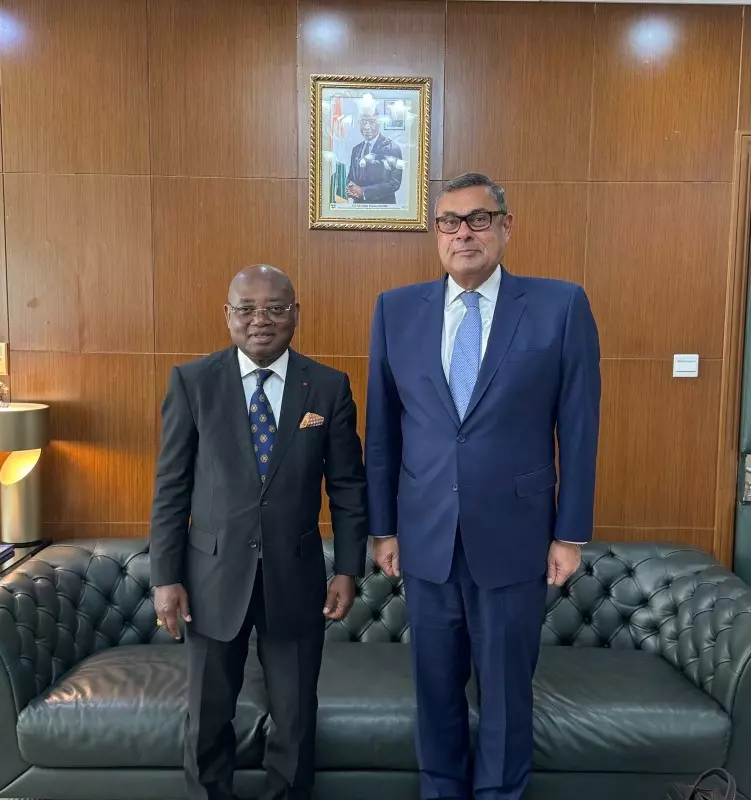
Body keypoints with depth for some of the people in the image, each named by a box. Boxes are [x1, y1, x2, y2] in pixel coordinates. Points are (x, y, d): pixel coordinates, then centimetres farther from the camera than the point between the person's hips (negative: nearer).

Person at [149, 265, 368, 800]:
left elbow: (348, 487, 1)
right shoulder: (191, 381, -4)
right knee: (208, 718, 18)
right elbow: (171, 488, -2)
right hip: (214, 576, 0)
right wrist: (166, 577, -4)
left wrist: (348, 570, -2)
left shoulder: (330, 386, -3)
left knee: (296, 717, 16)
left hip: (296, 577, 0)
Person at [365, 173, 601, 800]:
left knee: (506, 684, 16)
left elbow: (578, 428, -3)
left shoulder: (561, 306, -5)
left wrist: (570, 533, -2)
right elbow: (381, 430, 4)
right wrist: (383, 526, 5)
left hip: (513, 536, -2)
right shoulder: (396, 309, 2)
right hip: (425, 537, 2)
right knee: (436, 682, 18)